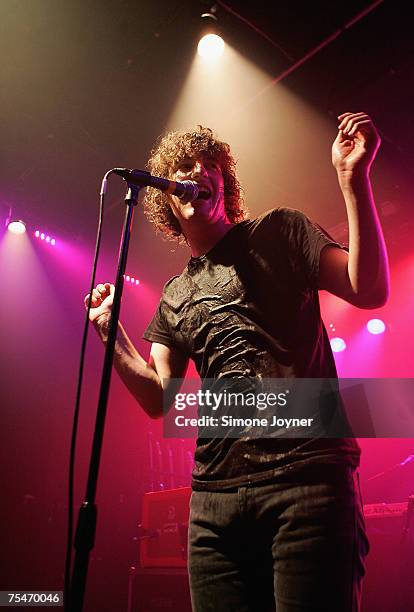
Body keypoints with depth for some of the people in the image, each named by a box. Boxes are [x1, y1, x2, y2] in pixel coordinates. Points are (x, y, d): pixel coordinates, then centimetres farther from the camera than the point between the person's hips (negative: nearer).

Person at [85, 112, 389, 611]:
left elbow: (369, 291, -5)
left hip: (308, 472, -4)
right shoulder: (174, 297, 19)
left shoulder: (277, 232, 8)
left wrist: (352, 179, -14)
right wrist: (109, 331, 5)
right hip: (216, 492, 5)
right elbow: (158, 399, 13)